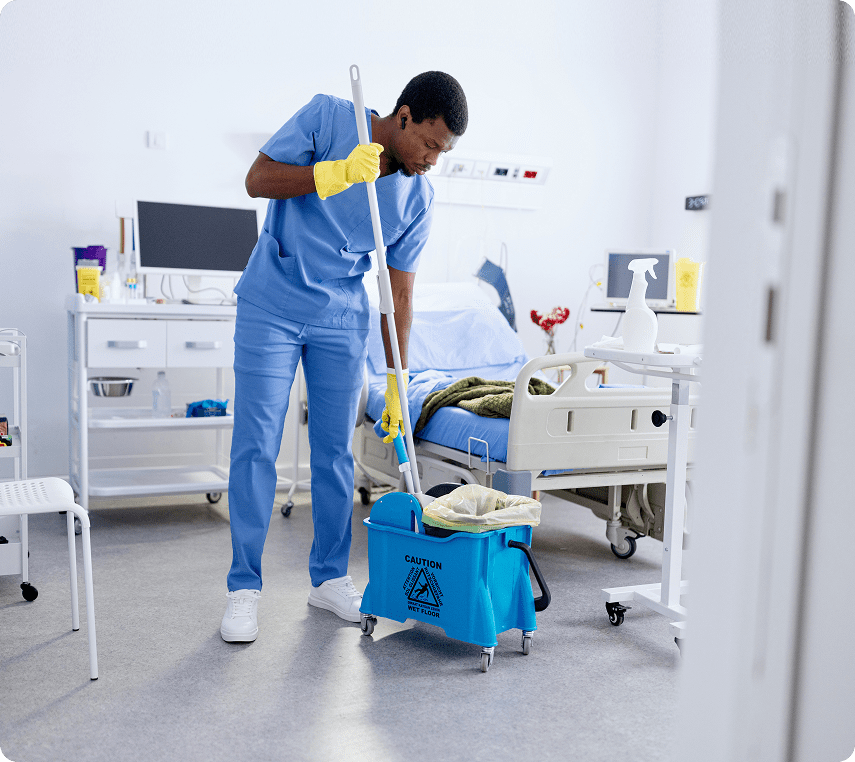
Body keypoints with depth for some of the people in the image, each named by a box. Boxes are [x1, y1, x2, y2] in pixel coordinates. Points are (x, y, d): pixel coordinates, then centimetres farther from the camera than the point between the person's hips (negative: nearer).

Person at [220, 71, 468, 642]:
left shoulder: (419, 198, -3)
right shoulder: (327, 117, -10)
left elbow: (400, 293, 0)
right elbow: (258, 179, -13)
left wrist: (396, 383, -1)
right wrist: (335, 173, -26)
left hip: (343, 320, 3)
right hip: (272, 308, -3)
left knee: (336, 451, 5)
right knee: (256, 447, -4)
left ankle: (330, 578, 21)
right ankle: (244, 588, 6)